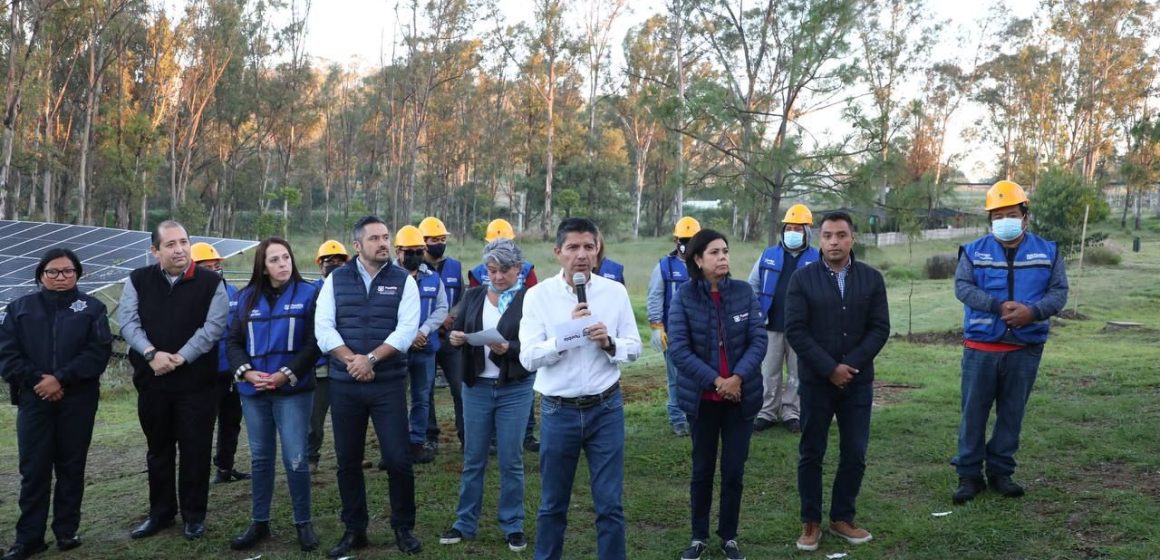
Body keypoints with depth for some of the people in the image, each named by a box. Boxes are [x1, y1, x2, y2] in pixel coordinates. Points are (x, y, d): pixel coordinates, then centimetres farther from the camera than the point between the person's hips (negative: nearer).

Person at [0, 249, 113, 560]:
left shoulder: (91, 308, 6)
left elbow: (99, 351, -6)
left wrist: (61, 379, -15)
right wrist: (36, 380, -11)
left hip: (78, 401, -1)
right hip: (34, 400, 1)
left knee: (71, 466, 6)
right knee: (34, 468, 1)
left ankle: (67, 531, 16)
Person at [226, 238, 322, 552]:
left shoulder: (308, 293, -1)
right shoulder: (247, 297, 9)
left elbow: (314, 343, -7)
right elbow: (234, 341, 8)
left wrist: (285, 375, -14)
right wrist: (247, 373, -9)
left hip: (293, 390, -4)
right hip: (253, 391, 4)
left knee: (295, 459, -4)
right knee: (260, 458, 13)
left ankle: (303, 523, 11)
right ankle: (259, 523, 24)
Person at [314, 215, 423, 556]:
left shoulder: (403, 281, 0)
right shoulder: (336, 280, 5)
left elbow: (406, 329, -9)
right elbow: (323, 327, -3)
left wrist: (371, 358, -18)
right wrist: (351, 359, -16)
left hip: (389, 384, -2)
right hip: (343, 384, 2)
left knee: (398, 459, -2)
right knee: (348, 460, 9)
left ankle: (404, 527, 16)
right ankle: (354, 529, 24)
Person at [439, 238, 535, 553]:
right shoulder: (473, 296, 7)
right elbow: (456, 331, 8)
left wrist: (509, 348, -27)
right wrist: (455, 338, -14)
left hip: (515, 390, -3)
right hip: (476, 387, 3)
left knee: (511, 460, 4)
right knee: (473, 459, 10)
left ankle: (512, 525, 18)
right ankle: (465, 523, 22)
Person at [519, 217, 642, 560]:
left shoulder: (616, 293, -1)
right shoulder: (538, 295, -6)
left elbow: (634, 348, 3)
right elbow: (528, 358, -11)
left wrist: (609, 343, -16)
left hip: (606, 409, 1)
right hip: (559, 411, 0)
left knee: (610, 504, 6)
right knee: (553, 504, 15)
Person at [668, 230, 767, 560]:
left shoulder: (744, 292, -3)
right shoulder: (684, 297, -8)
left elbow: (759, 340, -5)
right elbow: (678, 349, -12)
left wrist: (738, 377, -18)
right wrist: (716, 381, -18)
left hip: (742, 396, 1)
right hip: (702, 398, -1)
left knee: (734, 470, 8)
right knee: (702, 469, 12)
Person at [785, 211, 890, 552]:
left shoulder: (872, 279, 3)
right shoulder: (802, 279, -4)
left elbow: (880, 329, -1)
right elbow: (795, 330, -9)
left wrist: (850, 365, -13)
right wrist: (830, 369, -15)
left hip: (858, 381, 2)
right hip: (815, 381, -2)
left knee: (855, 454, 7)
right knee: (811, 454, 6)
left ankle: (842, 518, 23)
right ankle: (811, 522, 18)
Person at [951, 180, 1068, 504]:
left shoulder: (1047, 252, 7)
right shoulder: (974, 251, 3)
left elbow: (1059, 292, 1)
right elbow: (962, 287, -10)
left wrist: (1033, 311, -19)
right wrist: (999, 305, -23)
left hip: (1025, 349, 1)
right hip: (981, 347, -1)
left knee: (1012, 413, 9)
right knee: (974, 412, 2)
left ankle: (1000, 471, 22)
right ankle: (969, 474, 11)